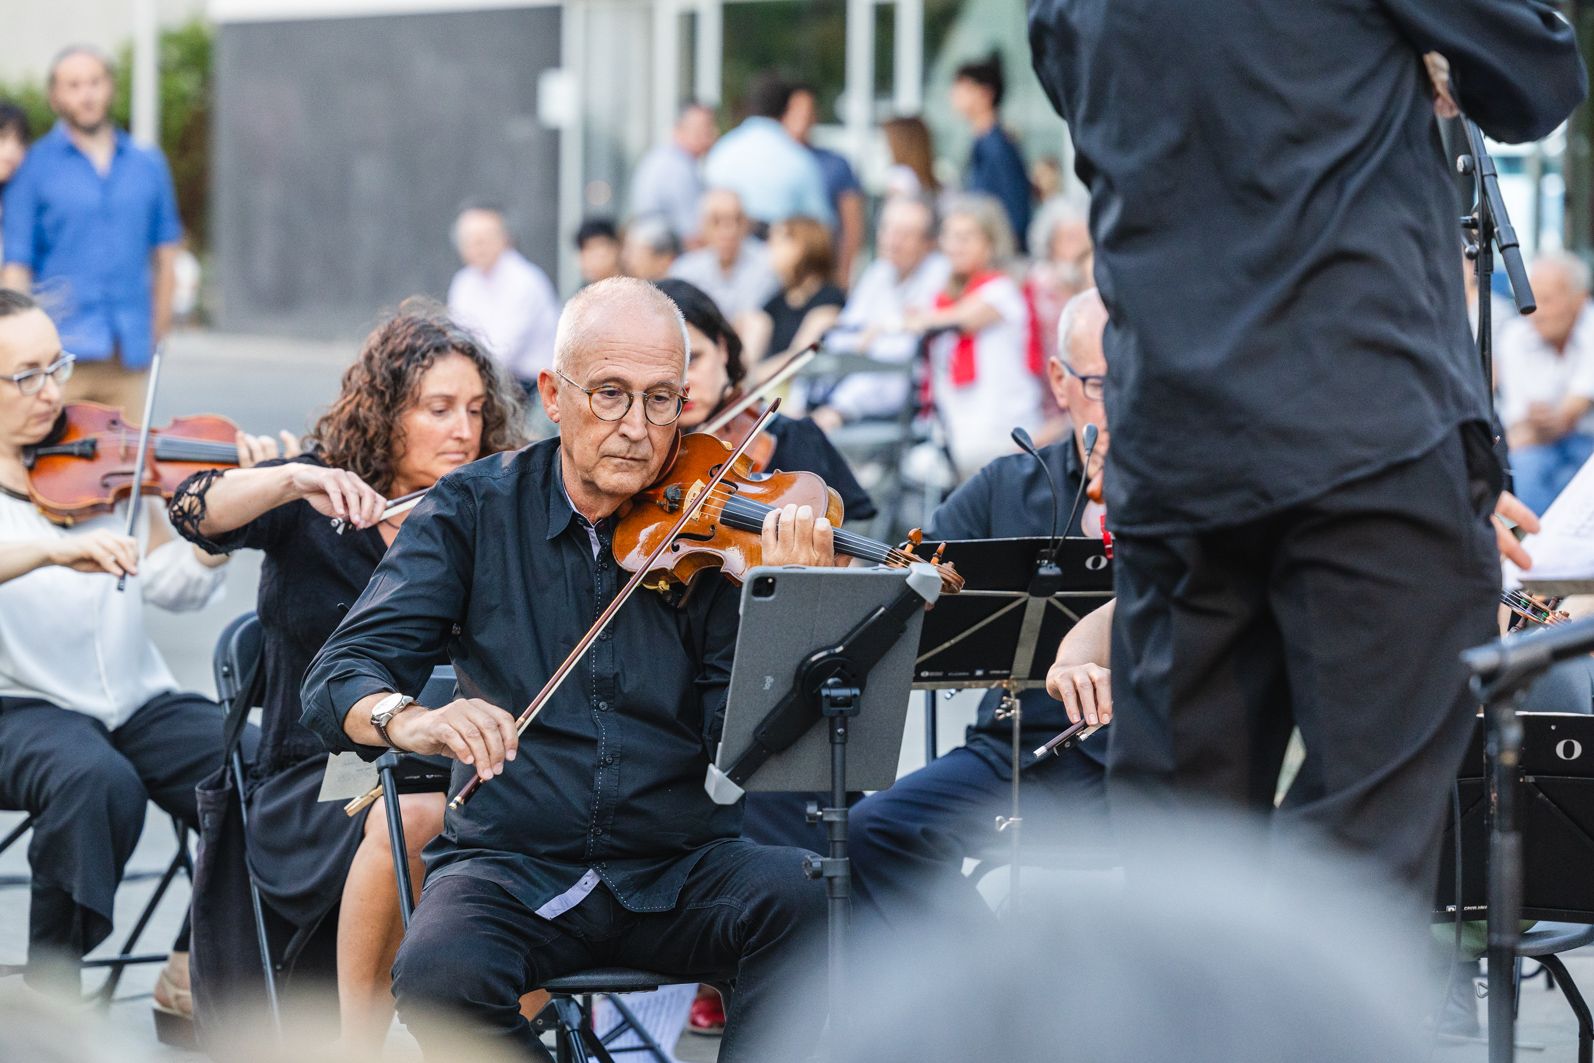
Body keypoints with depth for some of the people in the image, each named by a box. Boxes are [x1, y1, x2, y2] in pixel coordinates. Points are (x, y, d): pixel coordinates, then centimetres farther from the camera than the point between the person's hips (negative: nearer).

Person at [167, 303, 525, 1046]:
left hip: (445, 769, 2)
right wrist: (295, 482, -33)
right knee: (411, 814, -35)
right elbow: (197, 513, -16)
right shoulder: (314, 507, 2)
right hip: (316, 782, -2)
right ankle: (360, 1036, -23)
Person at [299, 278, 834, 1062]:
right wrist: (409, 720, -30)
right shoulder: (477, 508, 2)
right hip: (512, 869, 0)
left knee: (803, 901, -30)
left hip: (680, 871, 0)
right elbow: (339, 679, -6)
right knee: (439, 974, -31)